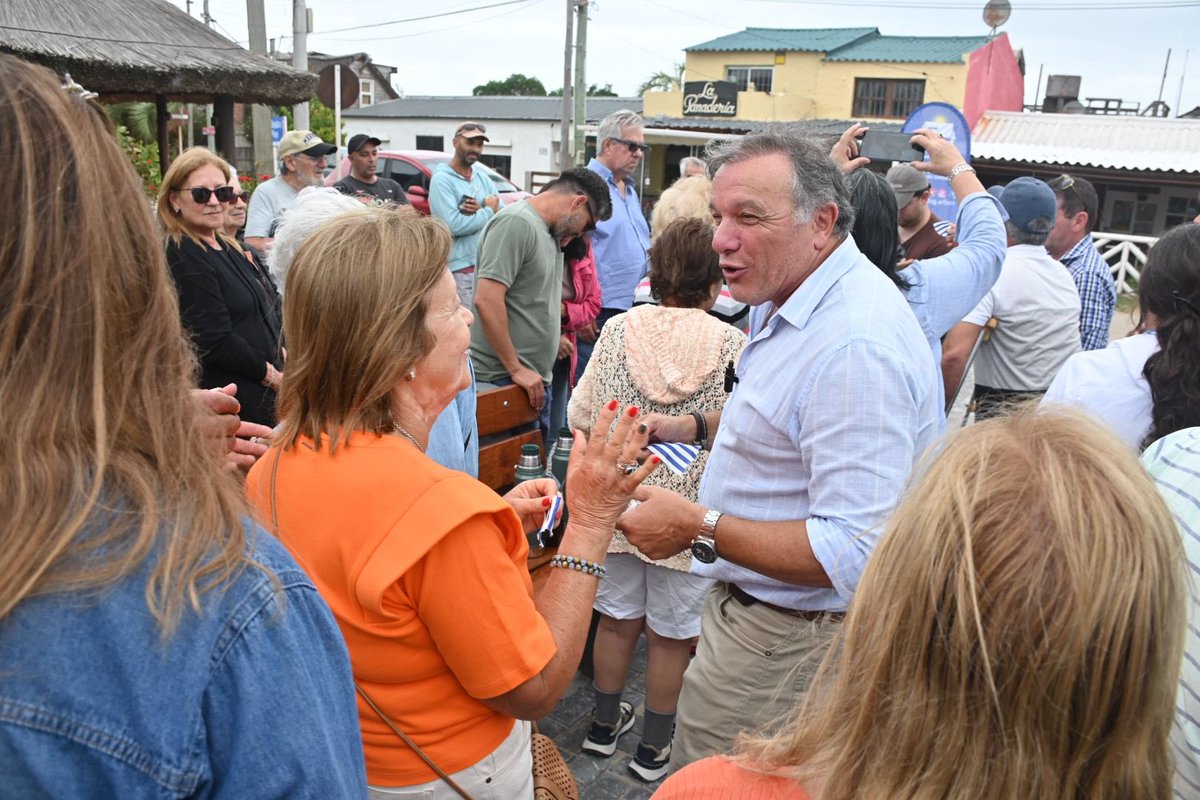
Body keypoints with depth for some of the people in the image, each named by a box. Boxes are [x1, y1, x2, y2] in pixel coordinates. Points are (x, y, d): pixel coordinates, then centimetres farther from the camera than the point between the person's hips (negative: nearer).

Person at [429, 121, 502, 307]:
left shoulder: (483, 177, 14)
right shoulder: (442, 179, -7)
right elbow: (453, 225, -20)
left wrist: (481, 210, -12)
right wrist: (489, 211, -7)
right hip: (459, 269, -7)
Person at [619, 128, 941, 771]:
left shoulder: (856, 345, -31)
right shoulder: (789, 300, 4)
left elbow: (855, 554, -34)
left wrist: (698, 526, -31)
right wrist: (693, 427, 8)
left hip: (783, 642, -9)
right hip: (750, 605, 10)